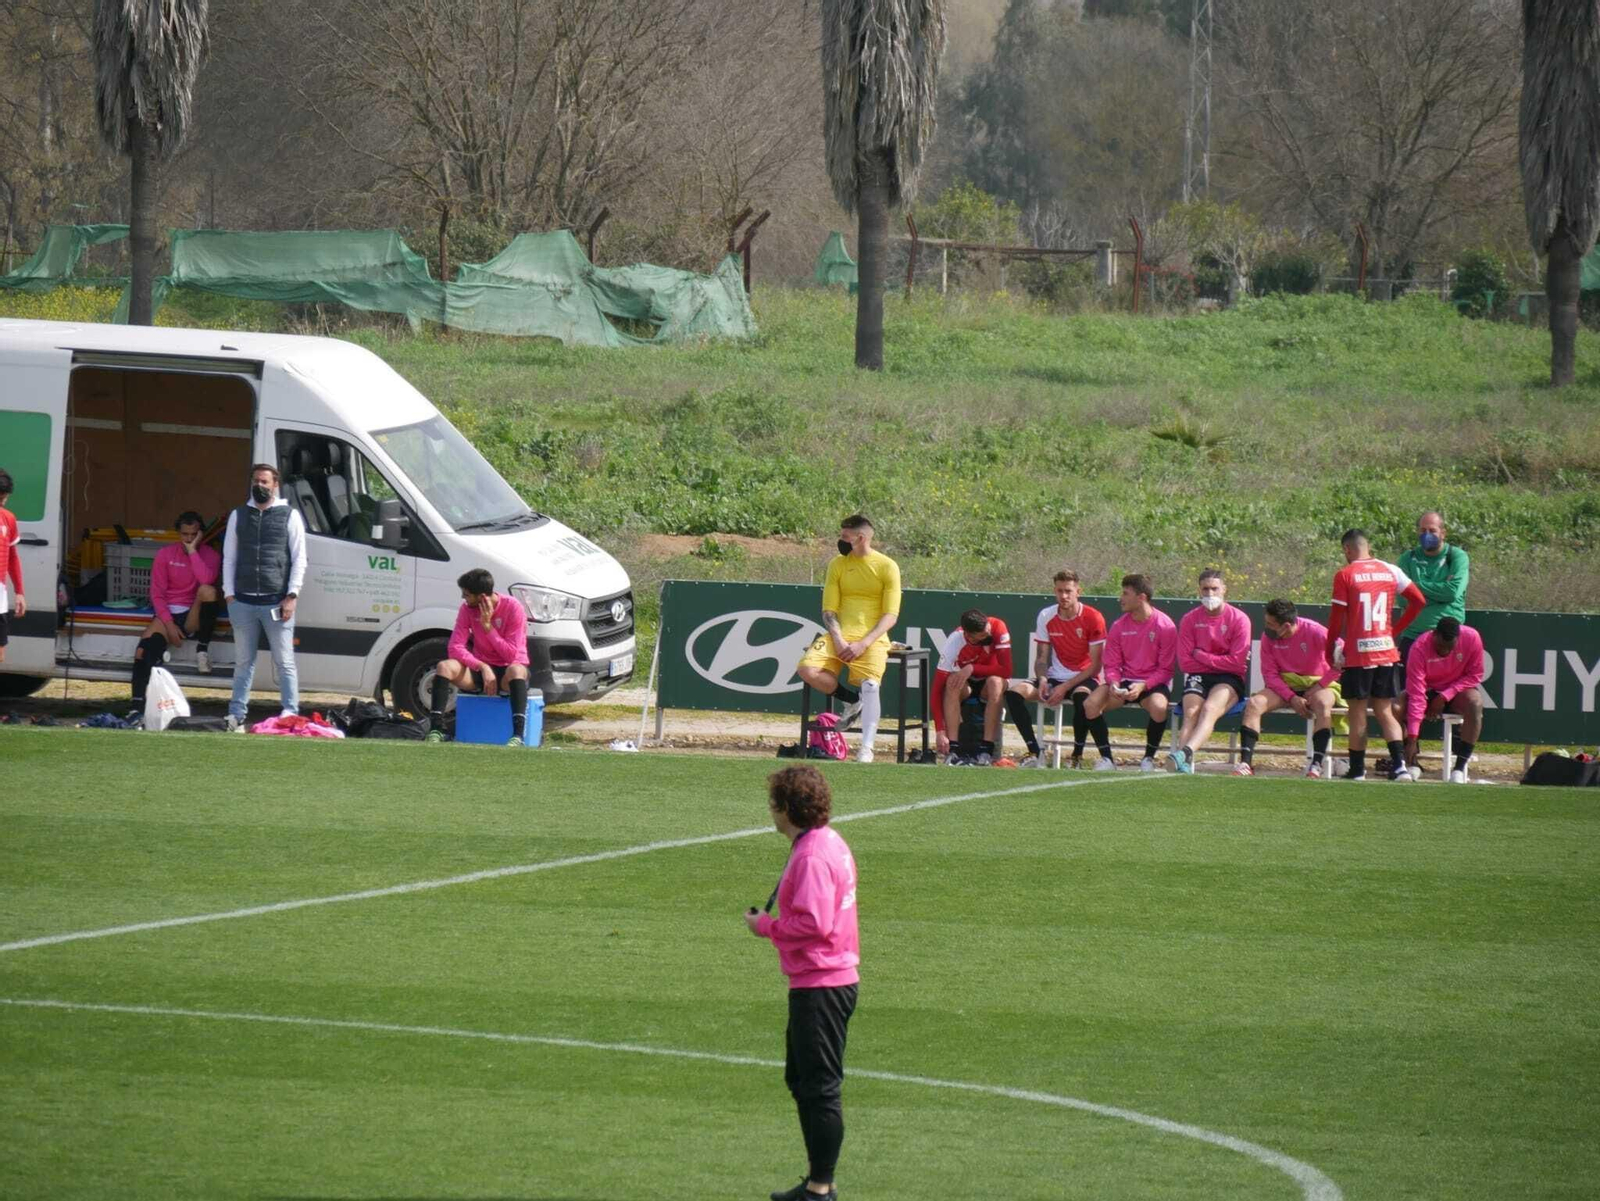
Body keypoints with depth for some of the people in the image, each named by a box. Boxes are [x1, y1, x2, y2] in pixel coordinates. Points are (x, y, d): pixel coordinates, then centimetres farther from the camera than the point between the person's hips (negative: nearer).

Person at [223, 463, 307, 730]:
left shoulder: (289, 516, 4)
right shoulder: (238, 516, 13)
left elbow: (299, 559, 2)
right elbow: (229, 557, 13)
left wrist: (292, 596, -7)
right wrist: (229, 595, 4)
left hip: (276, 603, -3)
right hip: (244, 602, 3)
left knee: (284, 662, -1)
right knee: (243, 661, 9)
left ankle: (290, 714, 0)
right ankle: (237, 714, 12)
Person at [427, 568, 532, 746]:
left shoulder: (512, 607, -15)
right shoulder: (467, 609, -3)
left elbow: (512, 655, -18)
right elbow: (456, 647, -11)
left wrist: (487, 626, -22)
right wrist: (483, 667, -25)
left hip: (506, 672, -4)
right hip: (479, 670, 4)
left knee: (516, 670, -40)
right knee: (445, 667, -24)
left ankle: (518, 735, -52)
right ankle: (436, 730, -31)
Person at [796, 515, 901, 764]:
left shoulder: (887, 567, -1)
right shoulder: (838, 565, 11)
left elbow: (890, 616, -5)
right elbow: (829, 610, 8)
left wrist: (863, 644, -17)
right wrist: (838, 640, -12)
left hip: (872, 638, -4)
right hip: (840, 634, 4)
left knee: (870, 684, -29)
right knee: (807, 670, -21)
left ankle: (866, 749, -32)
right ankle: (852, 701, 2)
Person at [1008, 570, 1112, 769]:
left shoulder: (1092, 618, -9)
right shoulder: (1046, 617, 3)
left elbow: (1095, 665, -10)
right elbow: (1041, 658, 8)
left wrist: (1065, 687, -17)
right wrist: (1042, 680, -15)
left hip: (1083, 679, -5)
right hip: (1055, 677, 5)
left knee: (1081, 696, -41)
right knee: (1016, 691, -21)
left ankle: (1077, 755, -30)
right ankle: (1035, 753, -18)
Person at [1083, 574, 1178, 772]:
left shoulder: (1165, 626, -10)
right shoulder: (1119, 627, 3)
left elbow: (1165, 670, -9)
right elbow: (1112, 665, 6)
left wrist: (1143, 686, -23)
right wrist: (1113, 683, -17)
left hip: (1154, 682, -4)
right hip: (1125, 681, 4)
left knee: (1158, 706, -38)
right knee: (1091, 704, -22)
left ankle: (1149, 758, -14)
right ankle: (1106, 758, -9)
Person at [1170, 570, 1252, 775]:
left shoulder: (1239, 619, 0)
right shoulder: (1189, 619, 6)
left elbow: (1237, 663, -8)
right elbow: (1185, 662, 1)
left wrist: (1202, 656, -5)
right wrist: (1217, 662, -5)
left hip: (1229, 680, -2)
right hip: (1197, 677, 2)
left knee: (1210, 708, -32)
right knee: (1191, 712, -27)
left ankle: (1185, 753, -55)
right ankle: (1183, 763, -47)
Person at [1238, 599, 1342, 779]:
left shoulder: (1314, 632, -17)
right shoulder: (1268, 637, -6)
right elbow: (1269, 674, -5)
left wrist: (1320, 686, -16)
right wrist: (1292, 698, -19)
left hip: (1316, 684, -4)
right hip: (1284, 685, 4)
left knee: (1323, 704, -37)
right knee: (1253, 704, -22)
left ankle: (1316, 764, -40)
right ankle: (1246, 762, -26)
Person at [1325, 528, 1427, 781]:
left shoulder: (1345, 575, -6)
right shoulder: (1390, 571, 6)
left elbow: (1337, 617, -7)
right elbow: (1418, 601, 7)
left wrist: (1331, 652, 4)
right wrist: (1395, 631, 12)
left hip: (1357, 655, -4)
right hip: (1386, 653, 4)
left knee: (1358, 714, 4)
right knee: (1385, 712, 9)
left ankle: (1357, 769, 6)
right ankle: (1399, 765, -5)